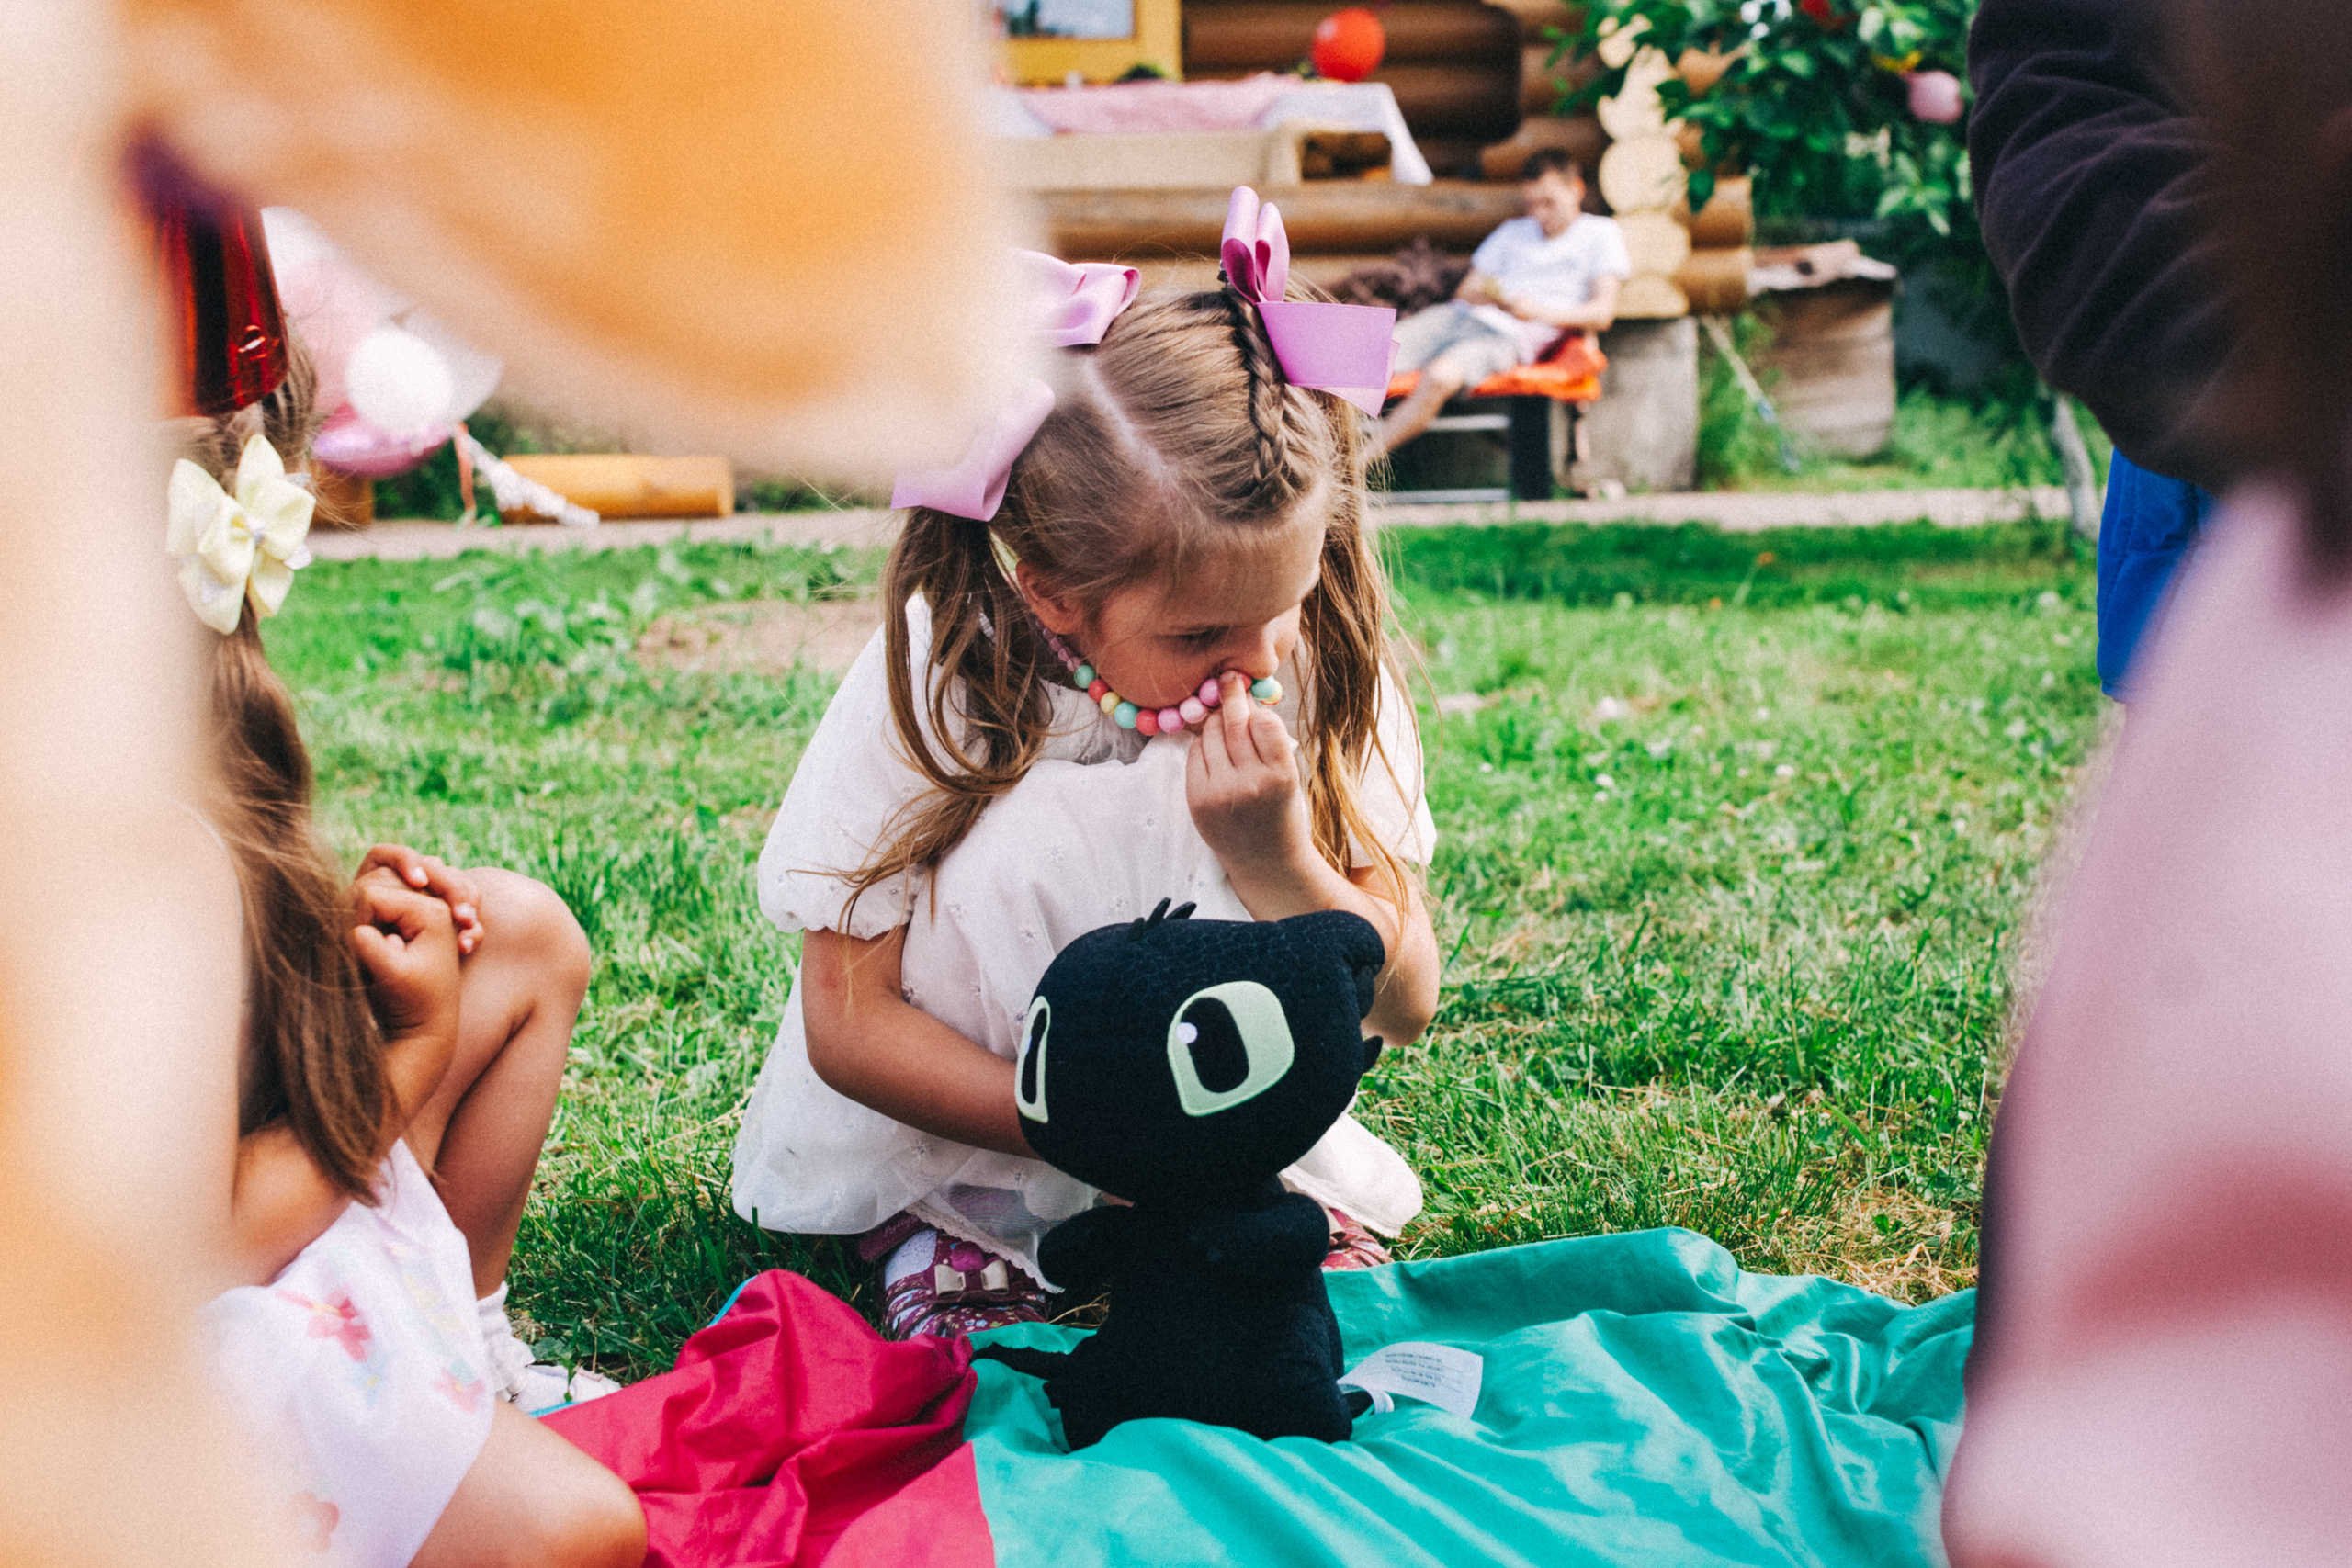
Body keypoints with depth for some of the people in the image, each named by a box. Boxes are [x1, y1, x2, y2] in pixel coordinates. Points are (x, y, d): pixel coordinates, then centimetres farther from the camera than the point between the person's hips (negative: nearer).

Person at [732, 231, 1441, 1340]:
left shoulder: (1324, 669, -17)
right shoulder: (940, 678, -24)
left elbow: (1406, 1005, -14)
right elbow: (845, 1024, -22)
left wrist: (1270, 857, -33)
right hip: (947, 1123, -2)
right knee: (1025, 836, -29)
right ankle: (949, 1220, -14)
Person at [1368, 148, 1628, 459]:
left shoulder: (1600, 233, 14)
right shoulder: (1513, 231, 29)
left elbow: (1602, 312, 2)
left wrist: (1541, 312, -15)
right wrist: (1487, 297, -4)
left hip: (1512, 335, -6)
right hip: (1459, 316, 6)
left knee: (1439, 377, -37)